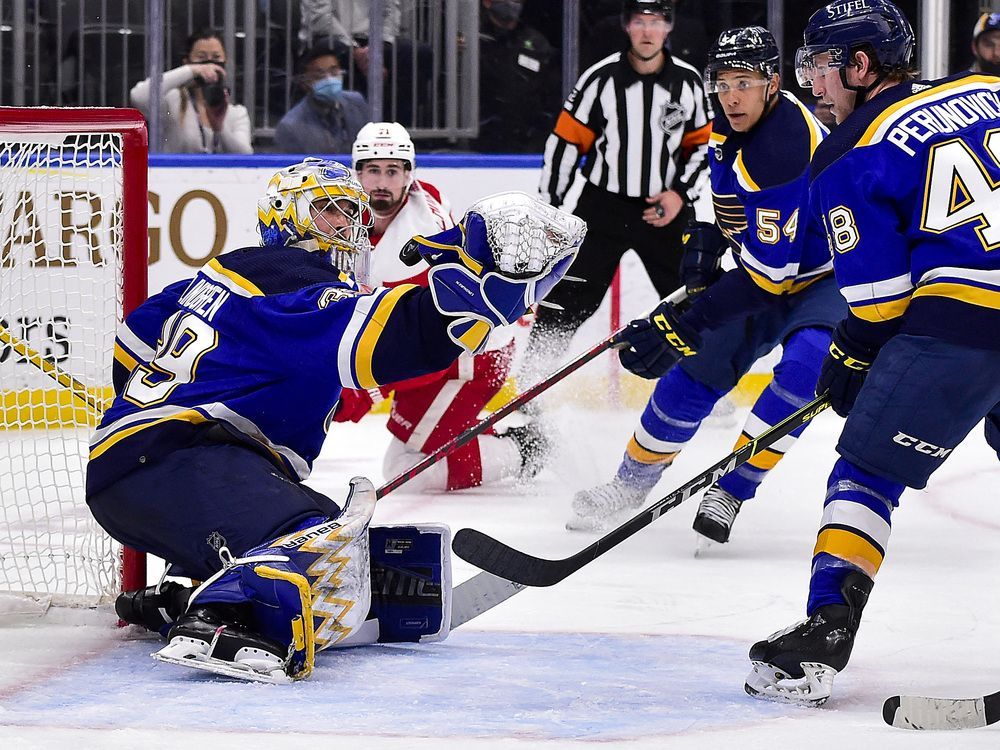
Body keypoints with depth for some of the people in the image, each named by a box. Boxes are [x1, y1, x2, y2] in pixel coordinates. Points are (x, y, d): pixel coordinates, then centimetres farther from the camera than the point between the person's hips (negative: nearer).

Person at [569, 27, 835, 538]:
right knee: (696, 369, 4)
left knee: (804, 365, -33)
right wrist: (705, 237, 2)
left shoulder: (785, 146, -33)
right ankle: (630, 484, 23)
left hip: (829, 276, -8)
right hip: (770, 271, 8)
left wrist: (684, 325, -33)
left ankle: (728, 492, -19)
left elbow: (768, 272, -34)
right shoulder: (730, 126, -5)